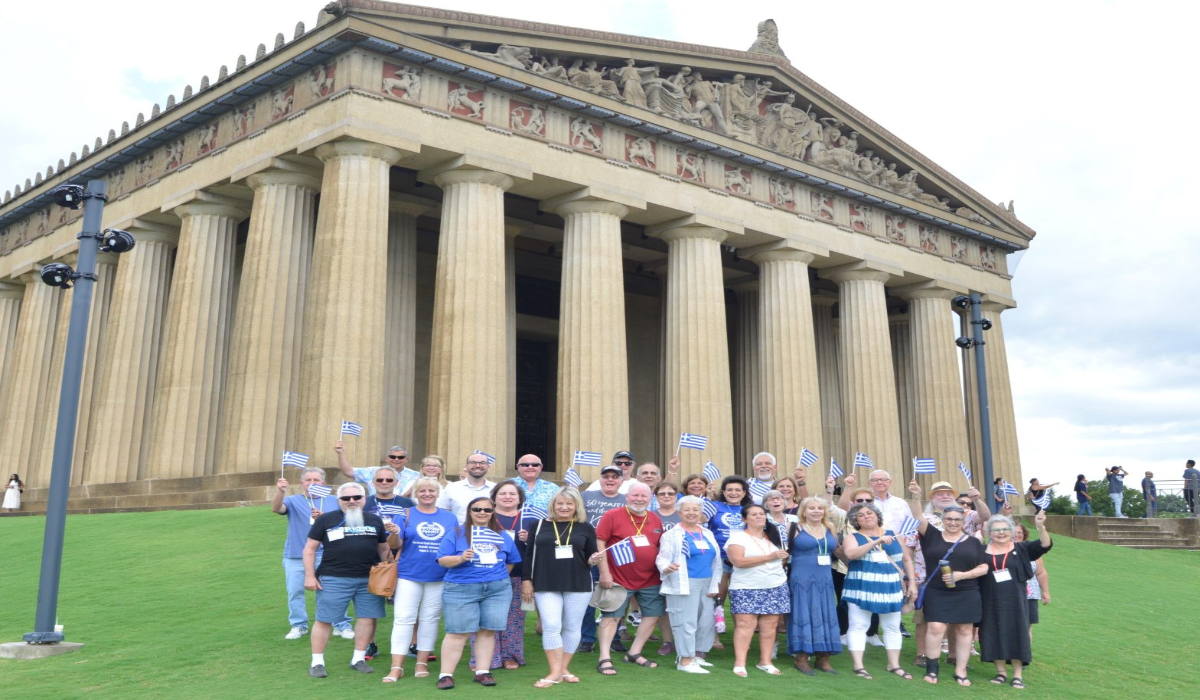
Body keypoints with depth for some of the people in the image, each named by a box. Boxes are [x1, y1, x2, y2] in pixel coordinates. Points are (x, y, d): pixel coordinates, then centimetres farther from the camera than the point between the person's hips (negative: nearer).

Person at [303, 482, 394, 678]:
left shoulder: (375, 520, 12)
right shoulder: (326, 520, 2)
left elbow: (384, 549, 20)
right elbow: (310, 549, 3)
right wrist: (309, 575, -3)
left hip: (369, 579, 3)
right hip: (333, 579, -3)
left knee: (368, 617, 4)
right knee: (324, 620, 0)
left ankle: (358, 659, 19)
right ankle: (317, 662, 14)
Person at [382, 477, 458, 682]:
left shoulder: (450, 518, 8)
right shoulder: (406, 515, 2)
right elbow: (395, 544, -4)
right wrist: (394, 534, -25)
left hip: (439, 578, 2)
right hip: (409, 575, -2)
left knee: (430, 619, 8)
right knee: (403, 618, -4)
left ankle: (422, 663, 18)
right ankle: (396, 667, 0)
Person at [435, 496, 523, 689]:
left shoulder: (502, 536, 12)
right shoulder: (457, 533, 1)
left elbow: (511, 561, 19)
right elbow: (442, 560, -6)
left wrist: (499, 577, 10)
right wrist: (461, 558, -22)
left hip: (497, 589, 3)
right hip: (461, 589, -3)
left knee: (487, 631, 3)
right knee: (458, 632, -5)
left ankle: (482, 672, 12)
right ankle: (446, 675, 1)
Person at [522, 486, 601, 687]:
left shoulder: (586, 528, 4)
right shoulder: (540, 525, 3)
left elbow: (590, 558, 8)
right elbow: (529, 555, 5)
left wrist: (593, 560, -14)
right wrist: (526, 580, 2)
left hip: (579, 585, 1)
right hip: (546, 585, -1)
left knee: (572, 628, 7)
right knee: (551, 627, -7)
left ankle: (564, 669, 20)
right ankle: (555, 672, 0)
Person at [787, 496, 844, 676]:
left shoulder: (830, 529, 11)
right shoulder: (795, 529, -4)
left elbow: (838, 552, 21)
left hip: (824, 580, 5)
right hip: (802, 580, -5)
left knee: (825, 616, 7)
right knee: (803, 616, -2)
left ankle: (823, 658, 16)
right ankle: (800, 658, 6)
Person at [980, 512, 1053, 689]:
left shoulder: (1021, 549, 1)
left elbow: (1045, 545, -13)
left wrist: (1040, 526, -28)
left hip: (1015, 601, -1)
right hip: (991, 602, 1)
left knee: (1016, 635, 2)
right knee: (995, 636, 5)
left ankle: (1017, 676, 12)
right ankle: (1001, 673, 18)